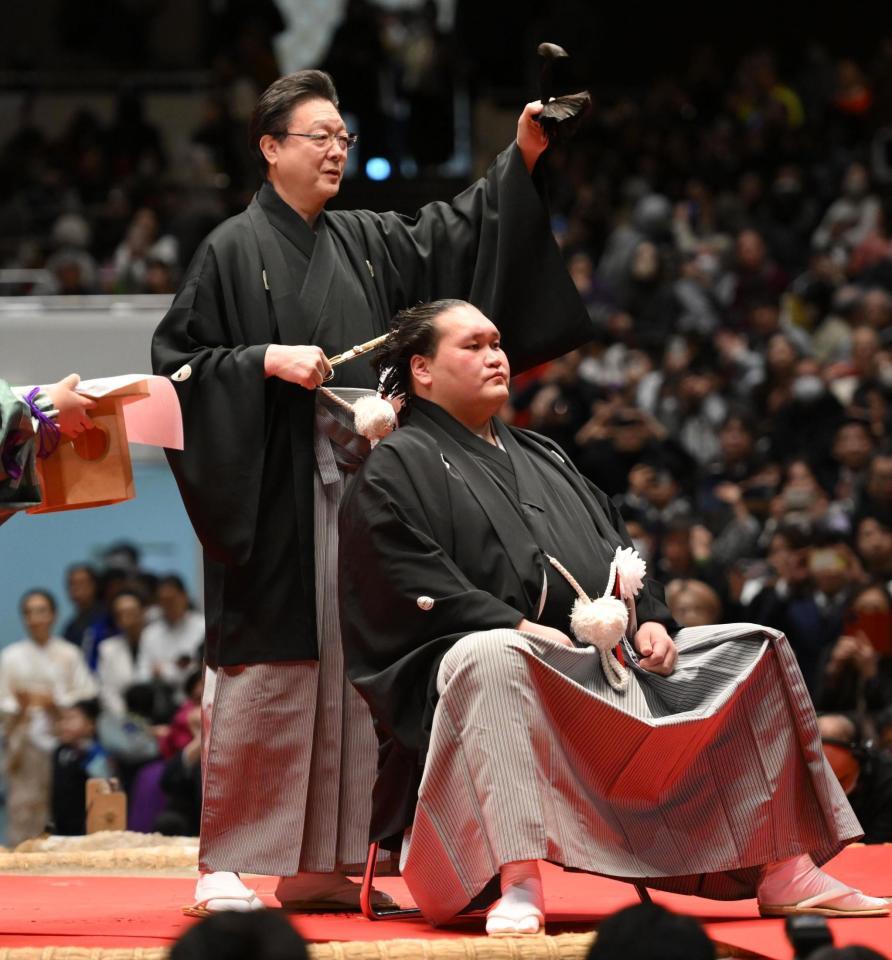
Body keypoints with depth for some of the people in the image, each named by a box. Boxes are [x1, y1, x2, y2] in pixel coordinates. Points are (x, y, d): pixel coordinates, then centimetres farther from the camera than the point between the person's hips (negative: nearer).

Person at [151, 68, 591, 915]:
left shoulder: (369, 243, 16)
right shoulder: (233, 251, 0)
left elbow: (455, 236, 6)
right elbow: (178, 360, -2)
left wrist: (520, 158, -6)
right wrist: (267, 360, -16)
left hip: (359, 485, 6)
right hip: (273, 493, -6)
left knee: (350, 671, 4)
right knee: (264, 676, -8)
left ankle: (316, 868, 9)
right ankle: (225, 867, -2)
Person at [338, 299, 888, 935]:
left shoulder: (543, 458, 29)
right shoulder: (396, 469, 5)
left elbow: (617, 547, 23)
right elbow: (412, 584, -10)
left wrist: (650, 619, 3)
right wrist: (517, 627, -20)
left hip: (613, 658, 8)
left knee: (753, 652, 1)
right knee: (492, 659, -43)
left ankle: (784, 872, -8)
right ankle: (518, 883, -52)